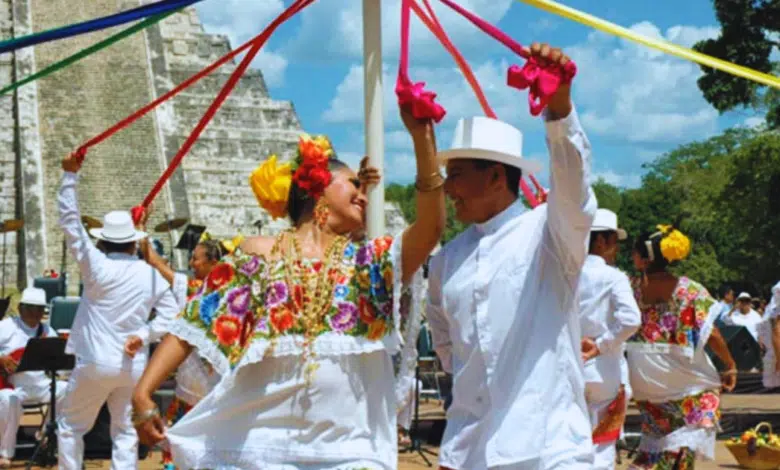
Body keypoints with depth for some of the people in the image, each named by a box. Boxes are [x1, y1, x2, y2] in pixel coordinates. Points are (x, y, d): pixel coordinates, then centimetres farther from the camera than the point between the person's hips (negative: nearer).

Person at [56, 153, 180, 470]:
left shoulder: (96, 265, -8)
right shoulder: (151, 274, 1)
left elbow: (70, 221, -9)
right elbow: (171, 313, 1)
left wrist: (71, 175, -11)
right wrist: (144, 335, -5)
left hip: (95, 362, -3)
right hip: (133, 366, 3)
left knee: (70, 426, 12)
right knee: (125, 430, 10)